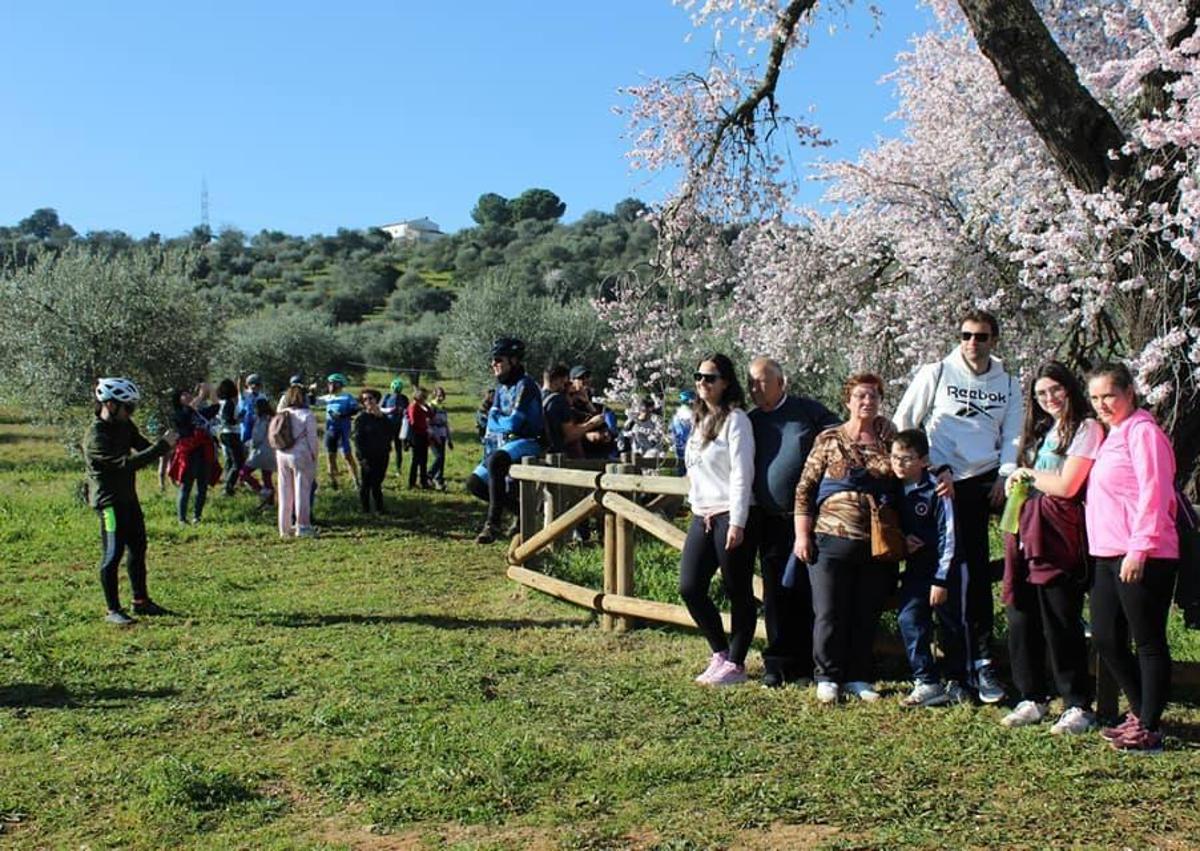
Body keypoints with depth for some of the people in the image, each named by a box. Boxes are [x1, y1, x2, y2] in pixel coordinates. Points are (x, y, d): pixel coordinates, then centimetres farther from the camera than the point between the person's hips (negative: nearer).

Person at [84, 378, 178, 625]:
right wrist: (162, 446, -30)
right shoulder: (96, 437, -23)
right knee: (113, 554, -3)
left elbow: (141, 446, 11)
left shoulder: (124, 425, 4)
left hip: (128, 497, 9)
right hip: (109, 500, -9)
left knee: (138, 549, 15)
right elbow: (128, 463, -31)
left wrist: (162, 442, -11)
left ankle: (141, 601, 27)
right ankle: (113, 610, 6)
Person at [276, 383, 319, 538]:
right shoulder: (307, 415, -10)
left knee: (285, 492, 10)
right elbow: (312, 439, -10)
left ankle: (285, 527, 16)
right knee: (302, 491, 0)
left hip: (282, 456, 5)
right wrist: (314, 457, -1)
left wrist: (277, 457, 16)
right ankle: (302, 527, 2)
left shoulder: (281, 414, 6)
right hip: (301, 456, -5)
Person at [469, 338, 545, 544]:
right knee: (474, 482, 1)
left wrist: (495, 418, 0)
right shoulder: (501, 388, 16)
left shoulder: (524, 385, -11)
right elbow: (492, 423, 17)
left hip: (527, 443, -10)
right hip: (502, 445, 10)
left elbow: (513, 422, -20)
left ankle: (493, 523, -33)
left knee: (496, 461, -37)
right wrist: (489, 447, 2)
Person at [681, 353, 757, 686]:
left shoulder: (735, 420, -8)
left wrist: (736, 522, -17)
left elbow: (742, 474, -13)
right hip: (701, 517, 8)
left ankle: (735, 664, 12)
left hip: (730, 517, -8)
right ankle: (720, 653, 21)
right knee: (690, 588, 5)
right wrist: (699, 512, 16)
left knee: (738, 593, 2)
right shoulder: (699, 420, 15)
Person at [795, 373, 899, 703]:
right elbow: (805, 489, 0)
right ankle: (827, 677, 15)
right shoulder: (828, 439, 2)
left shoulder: (889, 440, 8)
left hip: (877, 544, 2)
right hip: (832, 540, -2)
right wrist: (802, 535, -5)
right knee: (829, 614, 2)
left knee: (867, 615, 9)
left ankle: (859, 677, 21)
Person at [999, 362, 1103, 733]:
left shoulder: (1087, 429, -5)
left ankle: (1079, 706, 7)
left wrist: (1029, 474, 0)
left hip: (1057, 536, -7)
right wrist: (1017, 482, 1)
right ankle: (1033, 698, 17)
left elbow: (1066, 486, -14)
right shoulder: (1042, 430, 20)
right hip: (1026, 533, 7)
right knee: (1021, 621, 6)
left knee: (1060, 623, -4)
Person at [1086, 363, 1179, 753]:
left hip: (1142, 559, -10)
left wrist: (1139, 548, -21)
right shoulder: (1112, 435, 18)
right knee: (1106, 638, 14)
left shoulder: (1142, 431, -10)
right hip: (1109, 557, 10)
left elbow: (1154, 493, -18)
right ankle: (1140, 712, 28)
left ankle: (1149, 731, 7)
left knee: (1149, 643, 0)